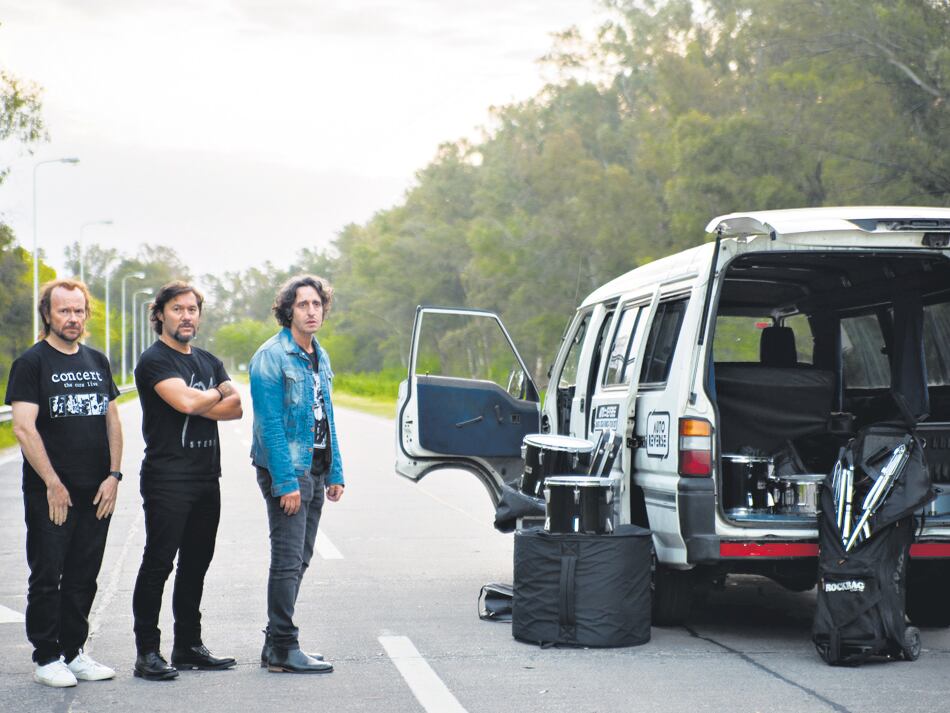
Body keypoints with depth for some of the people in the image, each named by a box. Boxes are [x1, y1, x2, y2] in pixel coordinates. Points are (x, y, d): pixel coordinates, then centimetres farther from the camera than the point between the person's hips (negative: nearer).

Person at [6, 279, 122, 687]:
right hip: (50, 493, -5)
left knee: (83, 578, 10)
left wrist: (113, 475, 2)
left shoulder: (97, 362, 13)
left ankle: (72, 653, 18)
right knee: (47, 577, -1)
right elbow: (24, 428, -11)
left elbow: (112, 421, 14)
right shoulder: (31, 362, -4)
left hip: (97, 493, 5)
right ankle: (46, 658, 8)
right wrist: (52, 484, -15)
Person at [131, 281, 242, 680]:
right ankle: (147, 651, -3)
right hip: (166, 478, -7)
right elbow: (186, 401, -22)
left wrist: (198, 403, -12)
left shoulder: (208, 361, 17)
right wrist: (218, 394, -2)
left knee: (196, 565, 11)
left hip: (206, 478, 7)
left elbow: (236, 408, 5)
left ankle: (189, 646, 19)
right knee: (158, 564, -6)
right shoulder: (154, 361, -6)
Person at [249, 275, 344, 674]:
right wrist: (285, 481, -21)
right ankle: (282, 649, -2)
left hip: (314, 470, 8)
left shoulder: (320, 357, 14)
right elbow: (270, 424, -17)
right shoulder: (271, 357, -12)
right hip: (286, 470, -8)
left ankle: (279, 642, 19)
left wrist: (334, 472, 13)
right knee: (288, 561, -7)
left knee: (299, 560, 12)